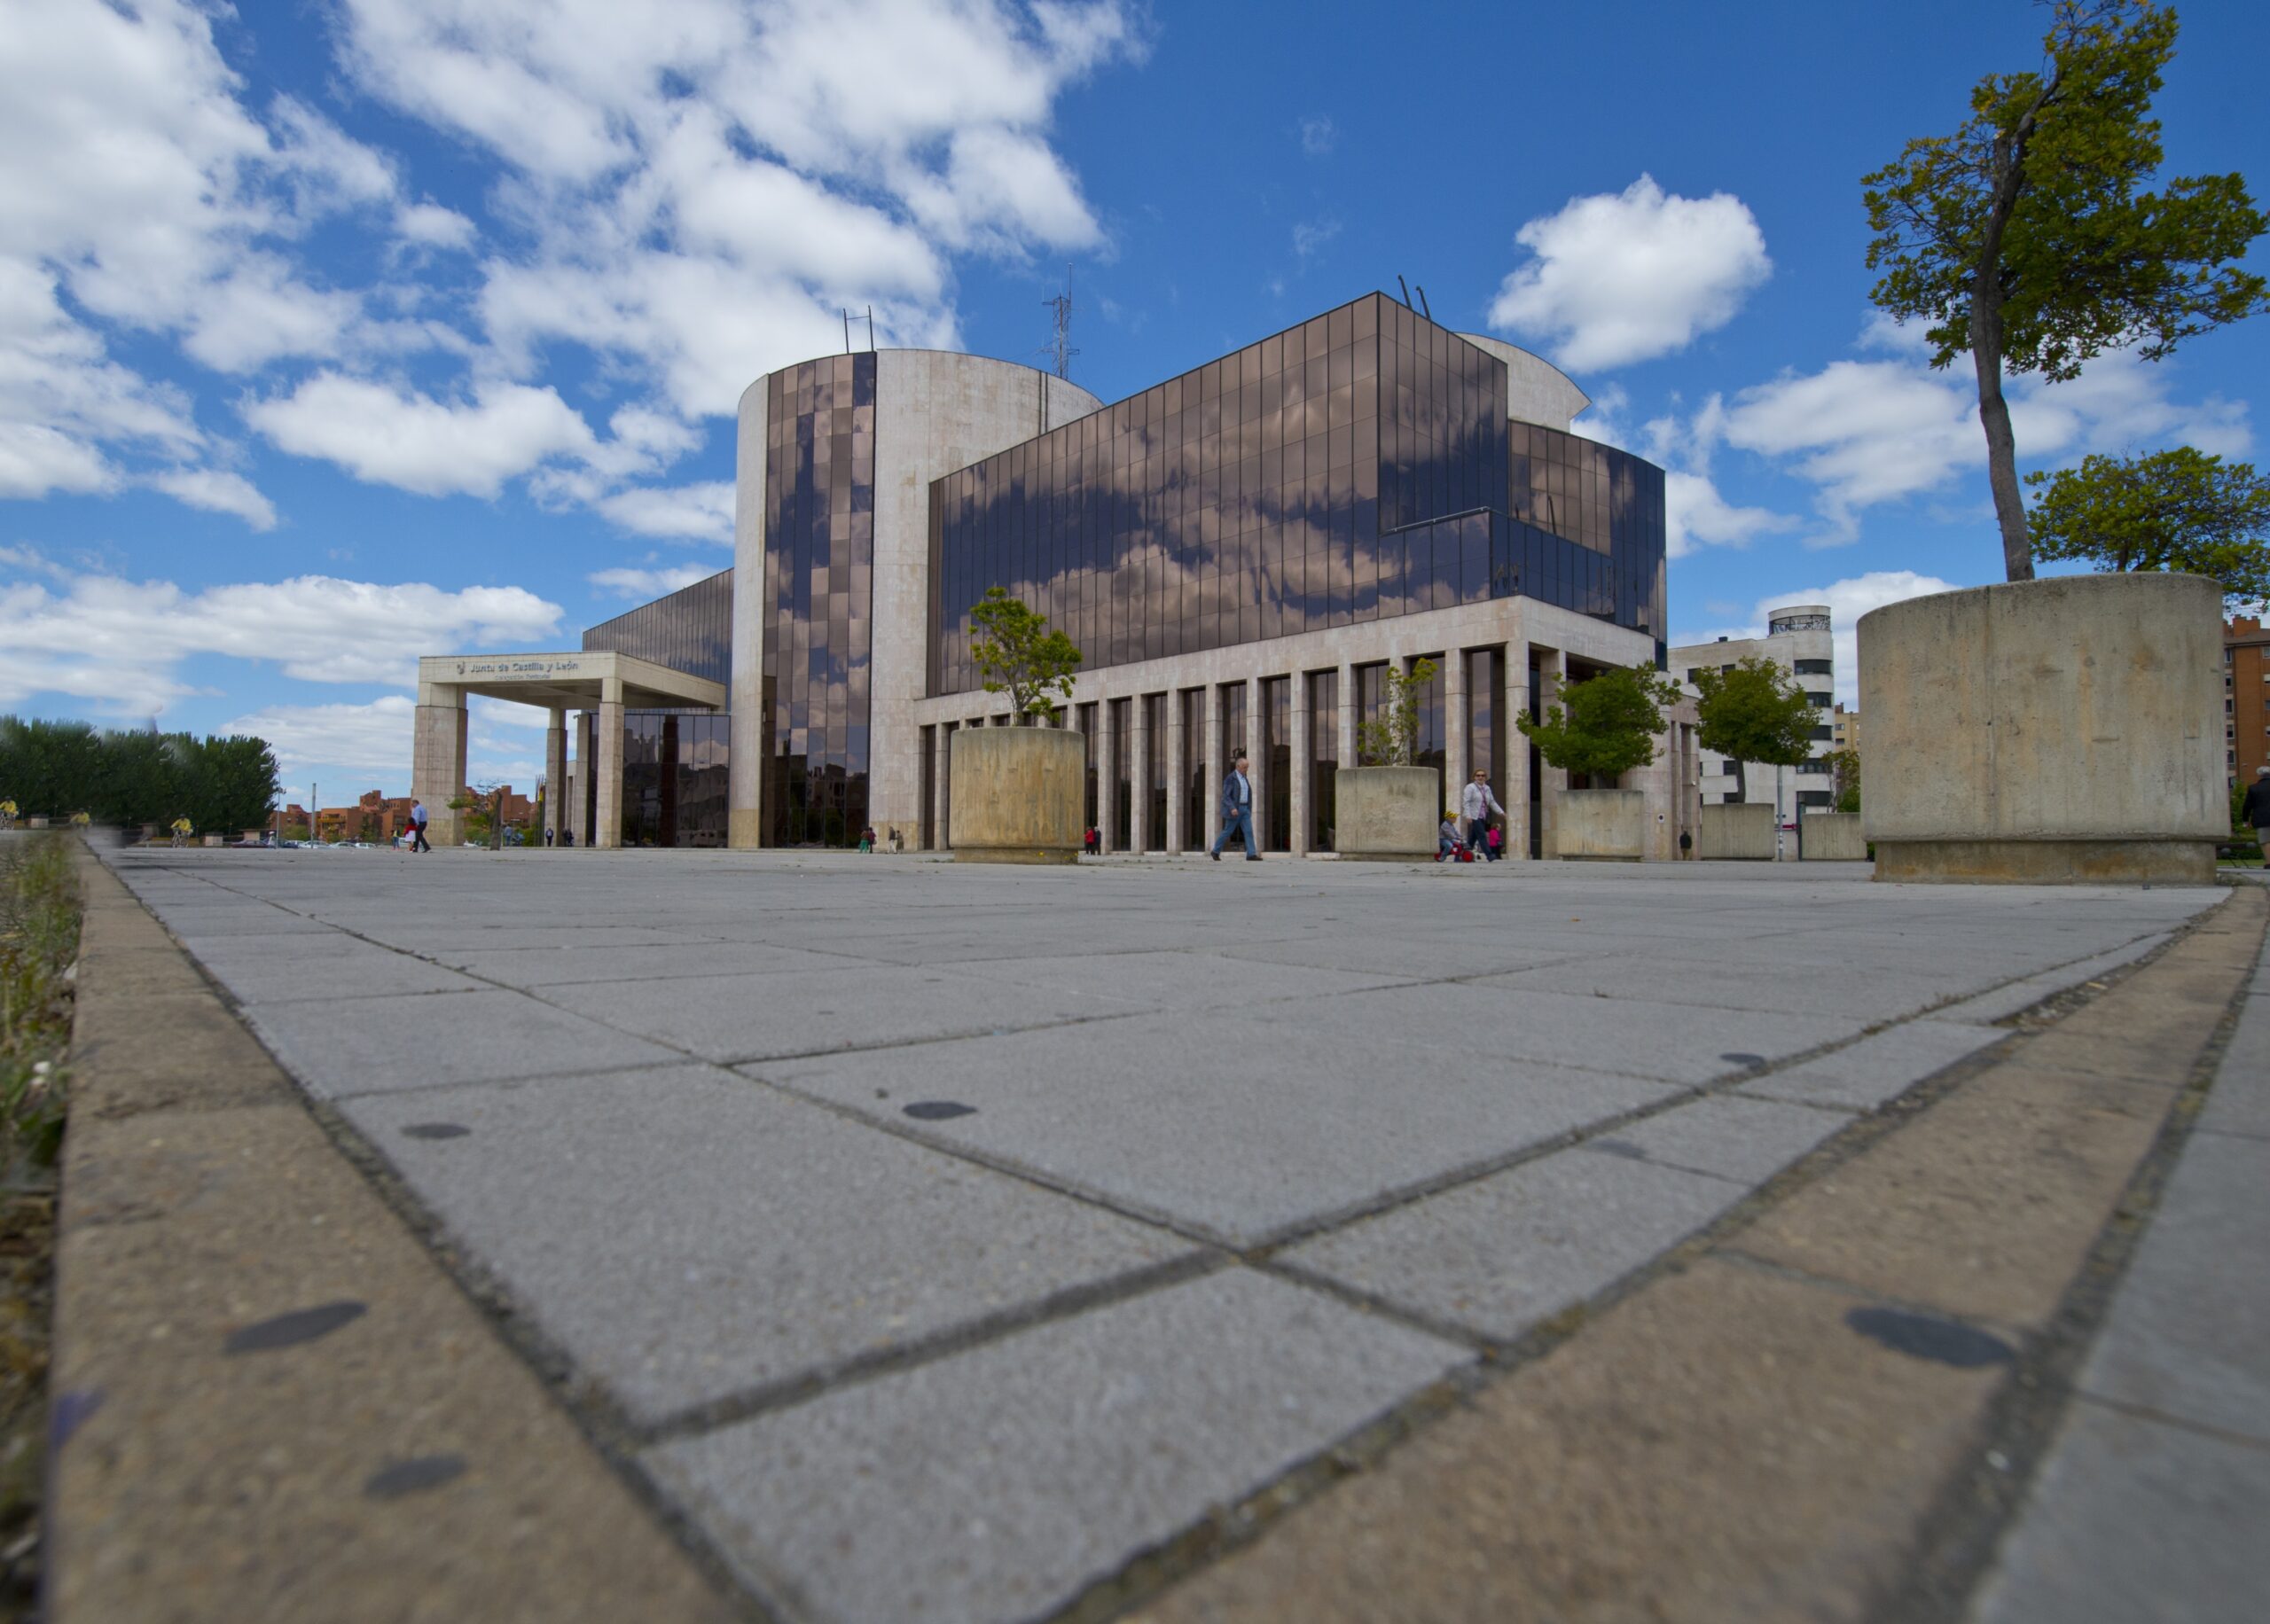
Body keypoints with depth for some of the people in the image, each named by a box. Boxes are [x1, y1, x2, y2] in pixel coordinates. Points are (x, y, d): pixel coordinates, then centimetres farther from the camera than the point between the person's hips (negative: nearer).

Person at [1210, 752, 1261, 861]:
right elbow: (1226, 796, -16)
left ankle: (1251, 855, -10)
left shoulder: (1244, 778, 15)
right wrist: (1232, 808, -27)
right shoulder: (1230, 778, -10)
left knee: (1249, 831, -5)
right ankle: (1215, 852, 15)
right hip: (1234, 810, -7)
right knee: (1228, 831, 0)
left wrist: (1249, 810, 21)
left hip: (1244, 809, 7)